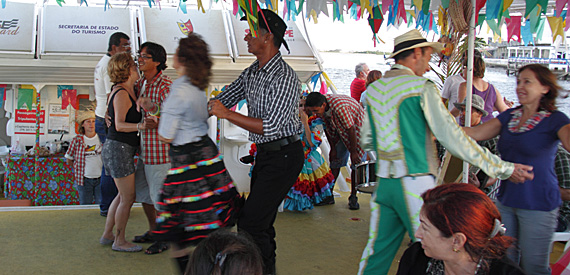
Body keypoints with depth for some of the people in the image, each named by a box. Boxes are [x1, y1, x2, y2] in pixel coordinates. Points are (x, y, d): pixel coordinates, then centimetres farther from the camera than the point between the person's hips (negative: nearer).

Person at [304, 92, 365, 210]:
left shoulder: (340, 107, -41)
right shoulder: (321, 107, -18)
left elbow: (351, 130, -31)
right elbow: (326, 127, -4)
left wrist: (353, 152, -21)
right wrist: (333, 149, 0)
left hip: (357, 127, -6)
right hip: (340, 131, 6)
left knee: (357, 163, -7)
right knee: (335, 160, 5)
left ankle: (353, 198, 2)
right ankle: (328, 194, 11)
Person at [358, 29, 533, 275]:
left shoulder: (372, 90, 9)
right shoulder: (422, 88, -8)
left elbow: (366, 141, 15)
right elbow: (452, 137, -10)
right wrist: (503, 168, -3)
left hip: (384, 183, 6)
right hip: (415, 184, -6)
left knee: (377, 250, 13)